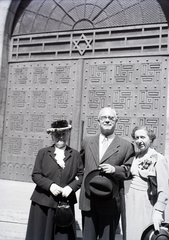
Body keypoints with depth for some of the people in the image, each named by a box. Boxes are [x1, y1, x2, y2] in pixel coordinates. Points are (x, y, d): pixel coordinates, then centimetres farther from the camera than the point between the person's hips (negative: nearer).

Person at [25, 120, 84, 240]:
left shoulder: (75, 155, 7)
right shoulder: (43, 153, 5)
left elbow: (81, 176, 5)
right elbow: (36, 175, 0)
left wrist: (71, 187, -13)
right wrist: (50, 185, -15)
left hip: (66, 203, 0)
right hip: (43, 203, 0)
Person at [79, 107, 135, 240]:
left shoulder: (126, 146, -1)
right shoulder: (87, 142, 10)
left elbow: (129, 171, 0)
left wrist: (114, 169, -17)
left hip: (111, 202, -3)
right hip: (88, 200, 3)